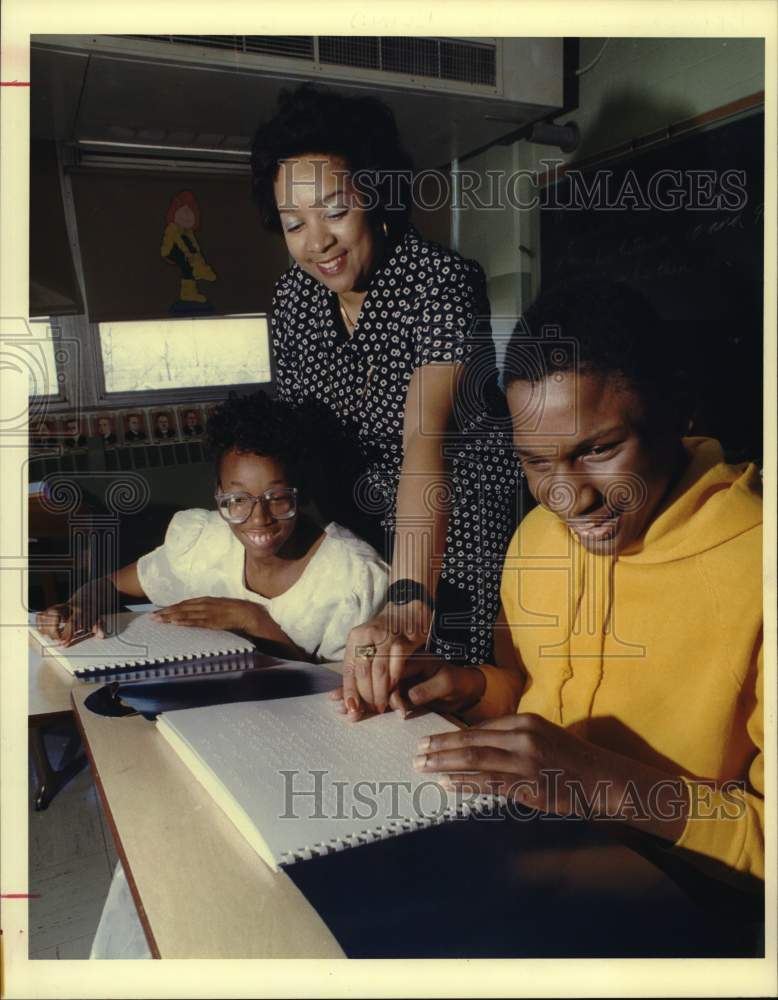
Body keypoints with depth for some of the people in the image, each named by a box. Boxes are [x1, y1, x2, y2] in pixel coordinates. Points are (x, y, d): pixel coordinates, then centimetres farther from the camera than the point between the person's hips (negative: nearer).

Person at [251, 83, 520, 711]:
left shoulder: (441, 282, -24)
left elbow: (426, 437, -39)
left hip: (461, 514, -5)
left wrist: (408, 605, -48)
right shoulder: (294, 294, -4)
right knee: (355, 694, 11)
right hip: (359, 515, 6)